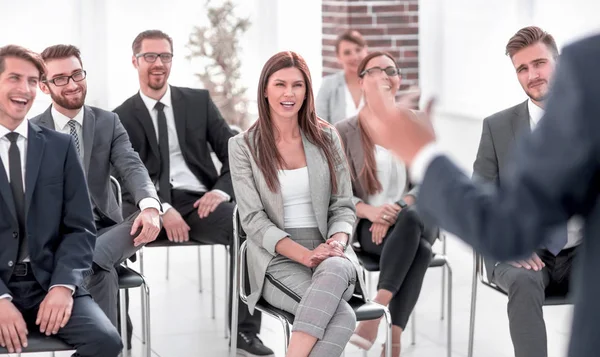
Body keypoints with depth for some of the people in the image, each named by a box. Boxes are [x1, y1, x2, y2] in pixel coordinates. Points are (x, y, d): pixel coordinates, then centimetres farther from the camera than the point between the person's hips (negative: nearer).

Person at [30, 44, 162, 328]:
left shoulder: (108, 123, 7)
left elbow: (131, 167, -9)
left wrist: (150, 205, -34)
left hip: (102, 230, 3)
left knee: (147, 220, -31)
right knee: (102, 273, -35)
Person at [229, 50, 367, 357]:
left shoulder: (326, 137, 9)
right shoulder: (243, 146, 2)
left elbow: (343, 207, 8)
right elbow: (253, 219, -5)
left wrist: (336, 244, -14)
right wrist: (305, 255, -18)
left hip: (328, 254, 2)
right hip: (277, 259, -2)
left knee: (334, 269, -38)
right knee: (342, 317, -32)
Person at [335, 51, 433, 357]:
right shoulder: (345, 132, 5)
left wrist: (398, 209, -17)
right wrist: (370, 211, -21)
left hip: (418, 219, 2)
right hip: (369, 226, -2)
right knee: (419, 249, -38)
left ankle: (378, 317, -39)